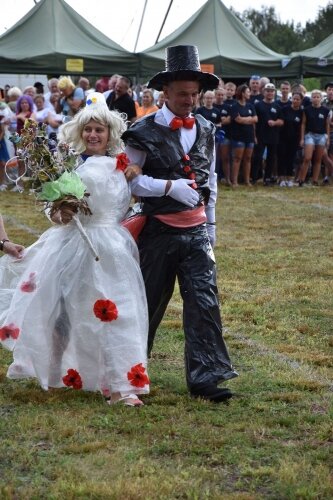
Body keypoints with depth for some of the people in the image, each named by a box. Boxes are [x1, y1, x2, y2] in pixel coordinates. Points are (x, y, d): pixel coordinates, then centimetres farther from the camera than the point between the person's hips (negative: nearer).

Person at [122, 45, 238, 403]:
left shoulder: (205, 131, 9)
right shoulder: (144, 132, -8)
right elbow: (128, 179, -10)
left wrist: (210, 225, 16)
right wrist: (170, 187, -20)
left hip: (196, 230, 4)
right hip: (158, 231, -4)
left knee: (204, 299, -6)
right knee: (150, 300, 8)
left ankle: (205, 377, -5)